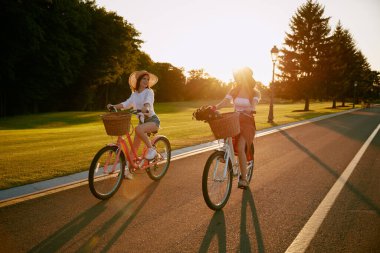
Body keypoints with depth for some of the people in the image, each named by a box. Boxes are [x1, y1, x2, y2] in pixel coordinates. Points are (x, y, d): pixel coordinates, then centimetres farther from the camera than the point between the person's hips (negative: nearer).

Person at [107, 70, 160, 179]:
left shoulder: (149, 92, -6)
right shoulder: (134, 94, 11)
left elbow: (148, 102, -26)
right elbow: (126, 103, 0)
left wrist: (145, 108, -47)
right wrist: (113, 106, -14)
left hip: (152, 120, -6)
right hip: (142, 120, 6)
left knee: (138, 129, -35)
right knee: (134, 146, -2)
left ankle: (151, 149, -18)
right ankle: (129, 170, 5)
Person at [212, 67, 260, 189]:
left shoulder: (255, 93, -1)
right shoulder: (234, 90, 6)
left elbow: (254, 103, -22)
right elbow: (225, 102, -10)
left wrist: (250, 109, -46)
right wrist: (215, 107, -31)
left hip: (247, 122, -3)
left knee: (240, 148, -21)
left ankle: (243, 179, -10)